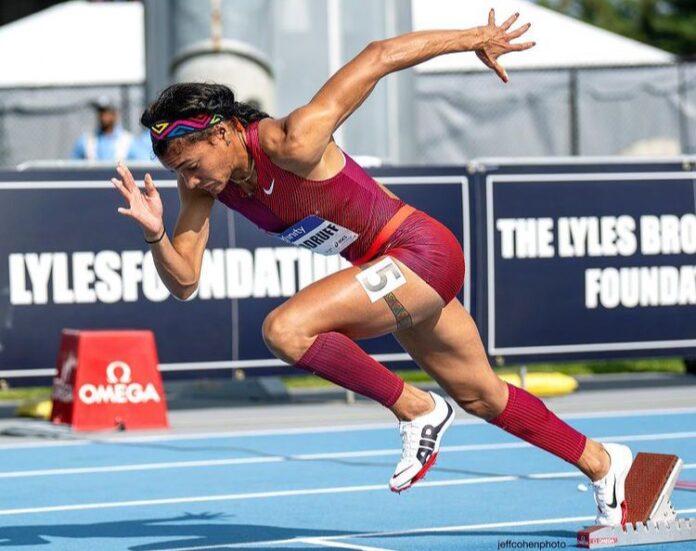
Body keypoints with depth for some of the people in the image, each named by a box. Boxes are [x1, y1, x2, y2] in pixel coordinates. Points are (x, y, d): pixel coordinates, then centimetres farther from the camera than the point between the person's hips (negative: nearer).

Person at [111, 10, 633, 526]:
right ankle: (601, 463, 39)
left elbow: (377, 57, -22)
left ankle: (418, 411, -10)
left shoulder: (291, 143, -28)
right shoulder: (203, 182, -6)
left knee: (285, 329, -25)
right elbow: (183, 282, -6)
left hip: (421, 252, -9)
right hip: (390, 271, 9)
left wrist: (474, 38, -13)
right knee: (481, 396, 21)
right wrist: (155, 232, -26)